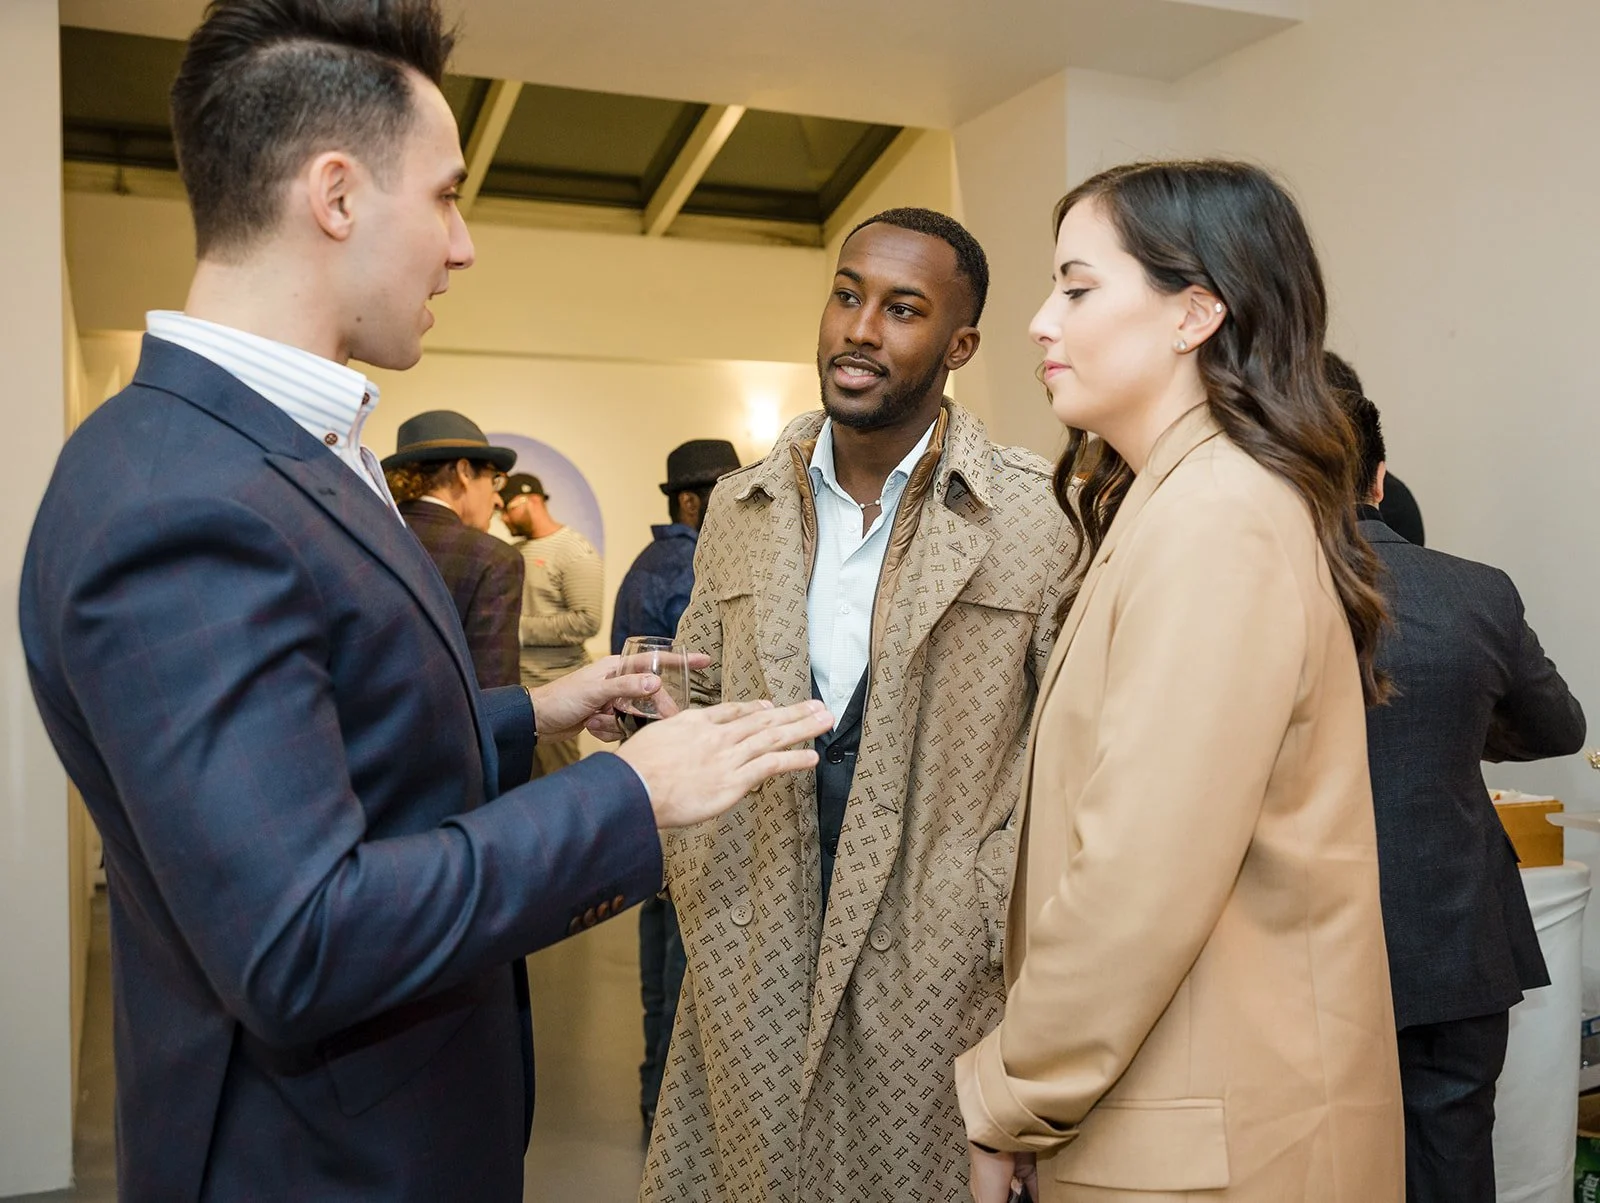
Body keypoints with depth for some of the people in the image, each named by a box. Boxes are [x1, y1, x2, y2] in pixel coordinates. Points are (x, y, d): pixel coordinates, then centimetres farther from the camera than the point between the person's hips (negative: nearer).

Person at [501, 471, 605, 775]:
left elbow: (587, 621, -17)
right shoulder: (515, 552, 12)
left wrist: (522, 630, -15)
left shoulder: (576, 552, -9)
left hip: (554, 686, -6)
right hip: (515, 682, 6)